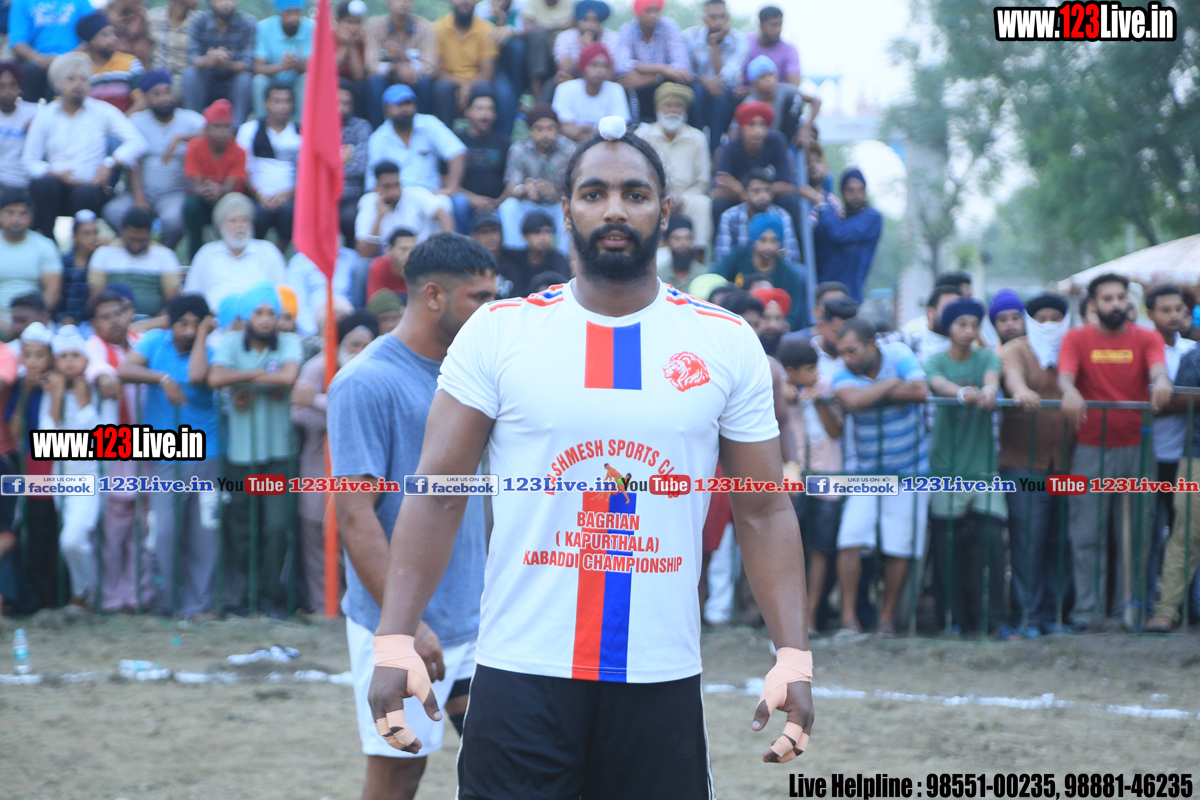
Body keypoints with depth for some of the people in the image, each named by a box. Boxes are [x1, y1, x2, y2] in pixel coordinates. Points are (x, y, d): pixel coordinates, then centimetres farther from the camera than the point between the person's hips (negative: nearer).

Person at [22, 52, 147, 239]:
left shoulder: (102, 111, 8)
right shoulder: (45, 115, 12)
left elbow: (137, 143, -3)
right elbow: (30, 160, 8)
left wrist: (109, 164, -16)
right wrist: (54, 173, -11)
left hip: (90, 186, -1)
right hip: (57, 189, 1)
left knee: (85, 193, -36)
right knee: (43, 184, -33)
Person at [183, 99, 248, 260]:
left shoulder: (238, 152, -12)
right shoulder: (195, 147, -12)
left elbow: (231, 186, -20)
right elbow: (196, 184, -18)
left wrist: (220, 191, -47)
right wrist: (205, 191, -44)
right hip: (203, 199, 0)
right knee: (191, 205, -34)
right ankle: (194, 260, -20)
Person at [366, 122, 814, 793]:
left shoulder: (727, 342, 4)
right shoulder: (499, 332, 1)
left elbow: (764, 512, 5)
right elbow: (436, 496, -1)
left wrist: (794, 657, -5)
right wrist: (395, 643, -11)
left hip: (664, 679, 1)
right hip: (522, 670, -1)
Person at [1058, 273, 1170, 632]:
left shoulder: (1146, 338, 6)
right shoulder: (1078, 338, 5)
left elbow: (1158, 367, -13)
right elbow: (1065, 373, -12)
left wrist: (1161, 382, -38)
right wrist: (1069, 391, -37)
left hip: (1136, 447, 1)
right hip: (1091, 448, -1)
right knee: (1087, 534, -2)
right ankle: (1089, 609, 2)